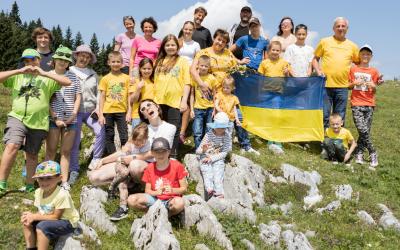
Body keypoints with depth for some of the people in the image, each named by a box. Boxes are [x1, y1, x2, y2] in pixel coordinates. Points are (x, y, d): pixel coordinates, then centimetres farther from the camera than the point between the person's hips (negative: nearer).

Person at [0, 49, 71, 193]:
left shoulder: (47, 78, 7)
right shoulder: (17, 76, 12)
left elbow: (67, 82, -7)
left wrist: (44, 73, -8)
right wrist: (19, 71, -8)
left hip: (38, 122, 0)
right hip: (17, 118, 0)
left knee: (32, 154, 11)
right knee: (12, 146, -21)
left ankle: (29, 185, 25)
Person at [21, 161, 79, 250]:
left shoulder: (62, 195, -30)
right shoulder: (38, 192, -6)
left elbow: (55, 217, -23)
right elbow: (41, 212, 0)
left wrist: (34, 217, -24)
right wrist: (31, 216, -22)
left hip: (66, 222, -8)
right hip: (50, 219, 8)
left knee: (42, 226, -29)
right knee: (26, 221, -1)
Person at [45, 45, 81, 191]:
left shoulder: (73, 76, 8)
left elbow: (78, 97, 10)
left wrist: (74, 114, -3)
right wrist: (55, 118, -10)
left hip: (71, 119, 2)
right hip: (53, 119, -2)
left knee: (66, 151, 6)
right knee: (51, 151, 1)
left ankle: (64, 181, 11)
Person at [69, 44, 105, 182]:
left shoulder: (93, 74, 11)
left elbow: (98, 93, 11)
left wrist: (98, 108, -2)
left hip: (90, 111, 2)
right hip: (75, 112, -2)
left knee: (100, 132, -18)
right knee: (75, 141, -2)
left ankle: (95, 162, -2)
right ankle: (74, 171, 9)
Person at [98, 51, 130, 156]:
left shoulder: (126, 78, 4)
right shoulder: (105, 78, 4)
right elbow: (102, 97, 4)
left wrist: (129, 112, -3)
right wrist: (100, 114, -2)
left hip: (122, 111, -1)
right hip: (108, 112, 1)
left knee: (124, 137, 0)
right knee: (109, 137, 8)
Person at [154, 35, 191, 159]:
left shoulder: (182, 61, 5)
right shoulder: (159, 61, 15)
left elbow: (187, 83, -1)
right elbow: (155, 81, 16)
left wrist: (184, 101, -9)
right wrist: (153, 99, 8)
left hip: (175, 101, -3)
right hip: (159, 101, 3)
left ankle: (172, 156, 13)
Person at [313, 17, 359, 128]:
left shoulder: (352, 46, 11)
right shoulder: (324, 42, 7)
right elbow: (315, 58, 12)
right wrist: (318, 70, -4)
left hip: (342, 86, 2)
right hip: (326, 84, -2)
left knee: (339, 118, 7)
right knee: (324, 116, -1)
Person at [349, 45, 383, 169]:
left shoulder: (374, 71, 10)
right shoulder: (353, 69, 7)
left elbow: (374, 91, 12)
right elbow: (348, 86, 12)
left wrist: (374, 86, -9)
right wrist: (354, 83, -8)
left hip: (369, 104, 2)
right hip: (356, 104, -2)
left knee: (366, 131, -2)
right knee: (363, 131, -14)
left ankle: (358, 153, 14)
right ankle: (373, 153, 2)